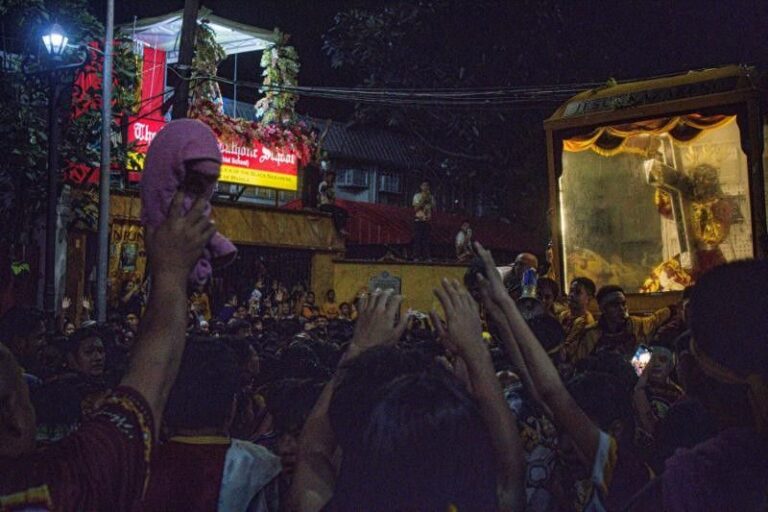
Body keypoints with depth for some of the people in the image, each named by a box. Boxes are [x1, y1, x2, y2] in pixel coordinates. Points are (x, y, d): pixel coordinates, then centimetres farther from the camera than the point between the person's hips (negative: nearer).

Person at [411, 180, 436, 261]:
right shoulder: (417, 196, 5)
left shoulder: (431, 197, 14)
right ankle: (416, 256, -9)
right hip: (418, 220, -3)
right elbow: (415, 208, -5)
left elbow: (433, 210, 9)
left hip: (427, 220, 3)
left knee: (426, 239, -3)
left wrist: (429, 201, -3)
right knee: (417, 239, -8)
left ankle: (426, 256, -3)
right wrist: (423, 200, -10)